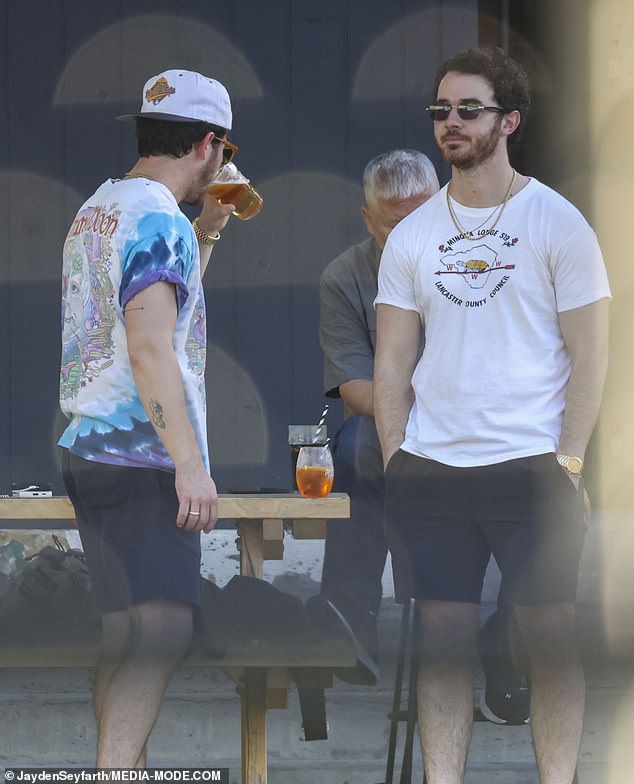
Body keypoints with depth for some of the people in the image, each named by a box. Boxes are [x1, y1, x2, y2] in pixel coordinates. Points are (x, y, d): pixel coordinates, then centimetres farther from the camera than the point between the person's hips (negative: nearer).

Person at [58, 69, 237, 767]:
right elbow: (150, 347, -22)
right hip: (143, 457, -10)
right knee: (160, 636, -16)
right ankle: (118, 773, -26)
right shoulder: (160, 219, -13)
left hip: (90, 446, 10)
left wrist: (205, 233, 26)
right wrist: (191, 464, -25)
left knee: (127, 640, 11)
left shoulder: (99, 207, 17)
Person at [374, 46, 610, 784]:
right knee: (443, 638, 4)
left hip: (531, 468, -3)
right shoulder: (411, 235, 11)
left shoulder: (556, 222, 0)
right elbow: (392, 359, 12)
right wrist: (395, 459, 2)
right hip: (429, 471, 3)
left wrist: (567, 462, -8)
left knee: (550, 639, -2)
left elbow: (588, 352, -2)